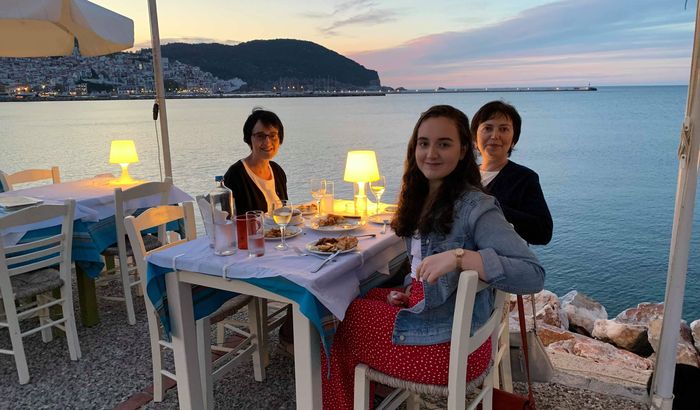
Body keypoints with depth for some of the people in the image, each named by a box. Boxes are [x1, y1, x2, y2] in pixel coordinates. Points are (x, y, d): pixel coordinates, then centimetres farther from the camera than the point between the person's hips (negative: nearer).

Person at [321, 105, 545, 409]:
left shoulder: (475, 207, -20)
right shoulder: (424, 198, 6)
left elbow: (534, 275, -29)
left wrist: (459, 256, -37)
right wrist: (407, 290, -2)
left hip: (450, 345, -8)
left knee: (340, 323, 1)